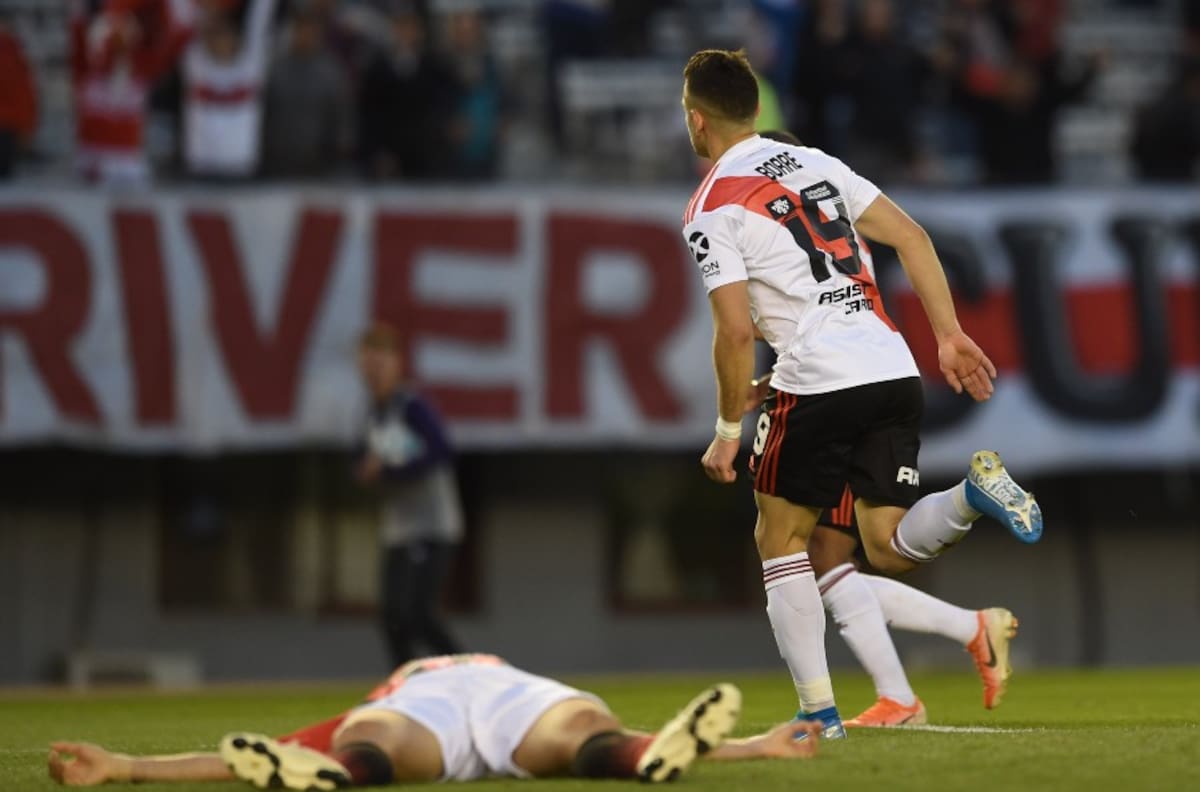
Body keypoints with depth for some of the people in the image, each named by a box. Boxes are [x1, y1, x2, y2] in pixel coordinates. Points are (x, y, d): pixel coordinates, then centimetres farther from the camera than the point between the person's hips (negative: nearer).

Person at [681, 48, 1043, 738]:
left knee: (780, 539, 12)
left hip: (818, 385, -6)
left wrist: (728, 431, 1)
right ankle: (973, 494, -18)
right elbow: (911, 237, 13)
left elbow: (737, 330, -8)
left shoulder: (712, 210, -2)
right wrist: (950, 336, 13)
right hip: (897, 372, 6)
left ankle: (819, 710, 5)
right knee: (889, 548, 10)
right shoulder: (815, 163, 18)